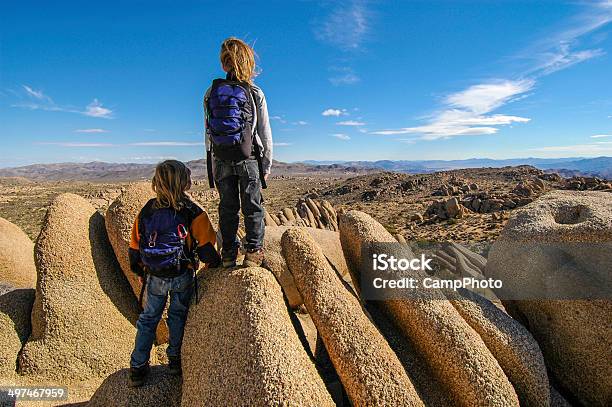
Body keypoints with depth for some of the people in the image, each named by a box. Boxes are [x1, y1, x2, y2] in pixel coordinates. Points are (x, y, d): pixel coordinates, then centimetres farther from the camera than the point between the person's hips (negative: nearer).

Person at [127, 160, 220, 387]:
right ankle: (175, 360, 31)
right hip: (183, 277, -2)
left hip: (154, 277, 3)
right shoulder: (193, 214, -16)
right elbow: (207, 245, -12)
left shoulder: (145, 212, -4)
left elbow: (135, 247, 6)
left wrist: (139, 272, 21)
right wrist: (213, 264, 8)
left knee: (148, 319, 20)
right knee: (177, 316, 19)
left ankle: (138, 368, 28)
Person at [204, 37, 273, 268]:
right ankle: (253, 252, 9)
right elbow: (265, 133, -2)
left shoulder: (211, 92, 3)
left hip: (221, 161, 3)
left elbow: (208, 132, 5)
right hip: (249, 159, -2)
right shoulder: (255, 93, -3)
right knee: (252, 206, 7)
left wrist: (211, 162, 12)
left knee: (227, 208, 11)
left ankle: (228, 255, 18)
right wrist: (267, 164, 6)